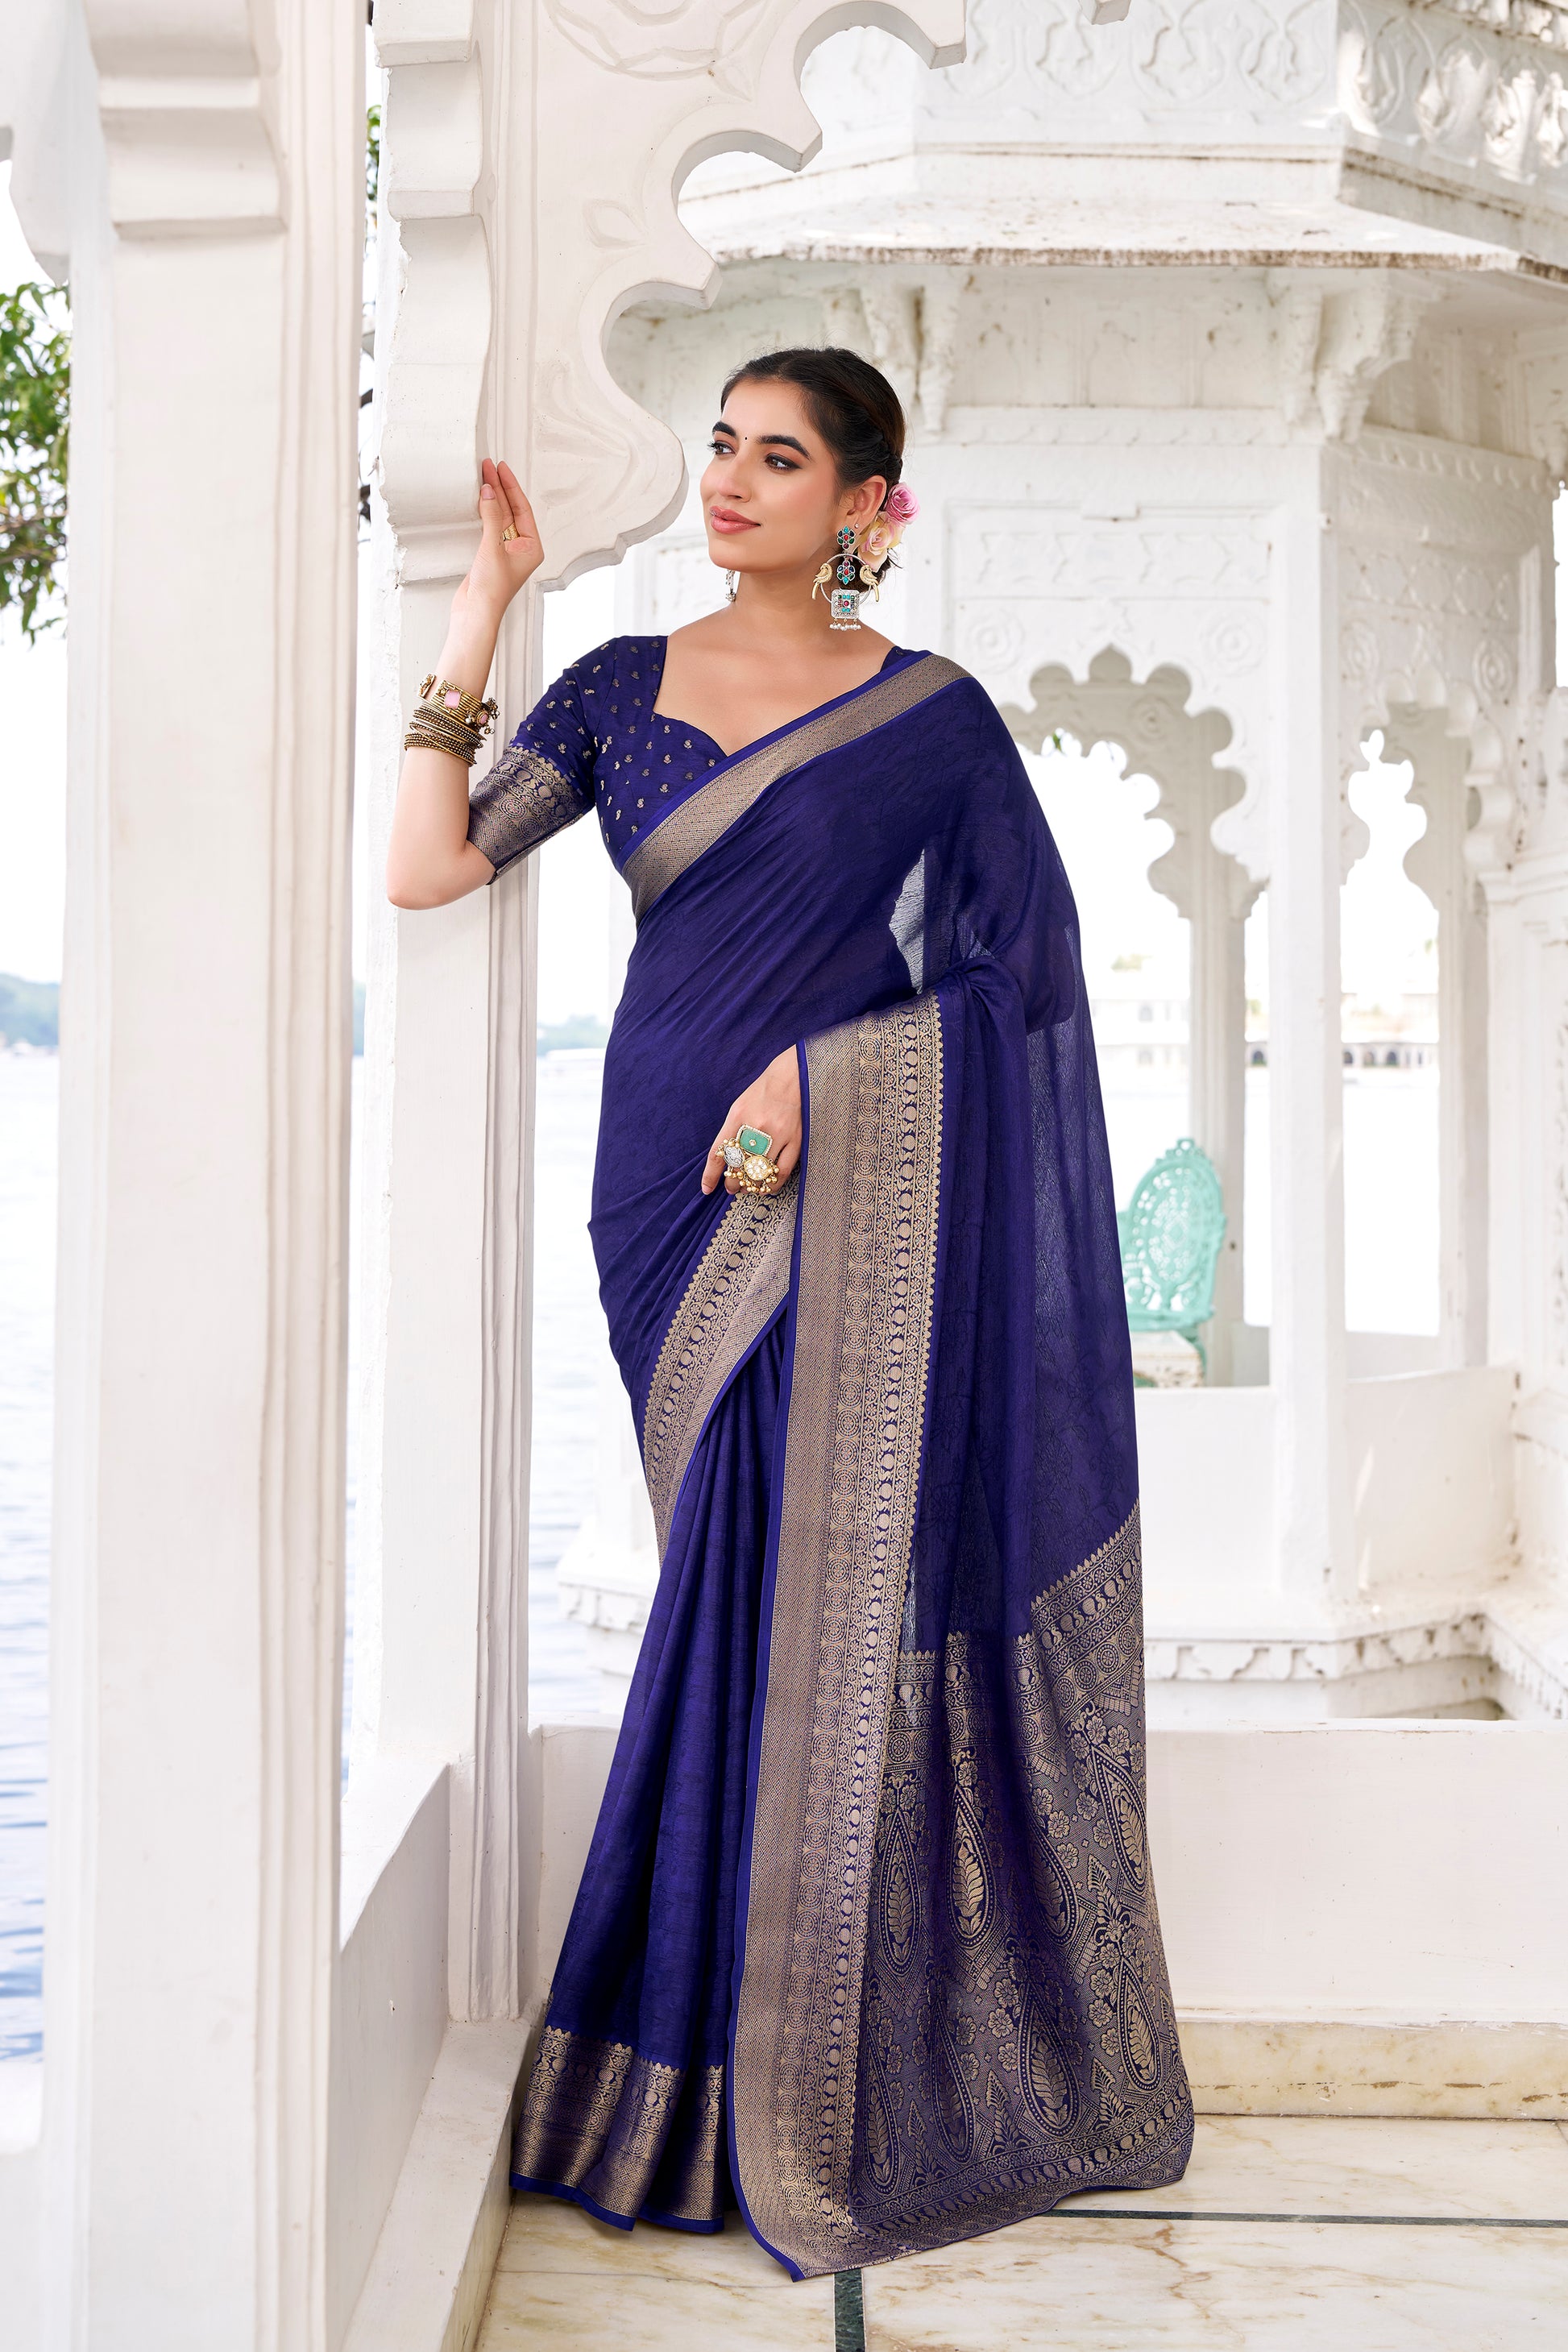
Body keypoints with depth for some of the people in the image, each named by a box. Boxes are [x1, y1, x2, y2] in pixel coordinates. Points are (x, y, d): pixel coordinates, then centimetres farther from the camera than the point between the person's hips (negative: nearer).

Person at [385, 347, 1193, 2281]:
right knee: (745, 1599, 6)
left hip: (853, 1205, -3)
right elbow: (426, 865, 0)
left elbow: (1033, 970, -2)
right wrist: (483, 599, 0)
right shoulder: (622, 687, 11)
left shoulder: (935, 718, 2)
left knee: (846, 1598, -2)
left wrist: (820, 1074, -13)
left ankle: (856, 2098, 13)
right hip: (680, 1195, 3)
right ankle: (736, 2073, 19)